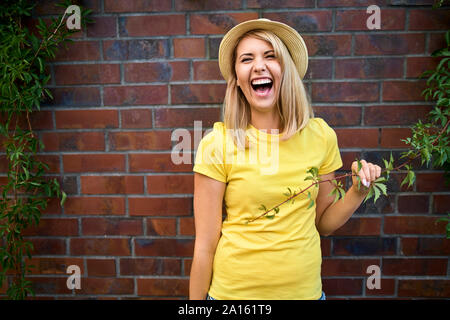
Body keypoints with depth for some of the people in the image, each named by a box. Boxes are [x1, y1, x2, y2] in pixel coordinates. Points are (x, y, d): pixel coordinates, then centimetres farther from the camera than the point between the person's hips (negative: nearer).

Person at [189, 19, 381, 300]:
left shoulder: (321, 135, -7)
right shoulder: (217, 143, -16)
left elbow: (323, 223, 3)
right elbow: (205, 245, -11)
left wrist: (359, 191, -11)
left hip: (305, 289, 3)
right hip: (234, 290, -2)